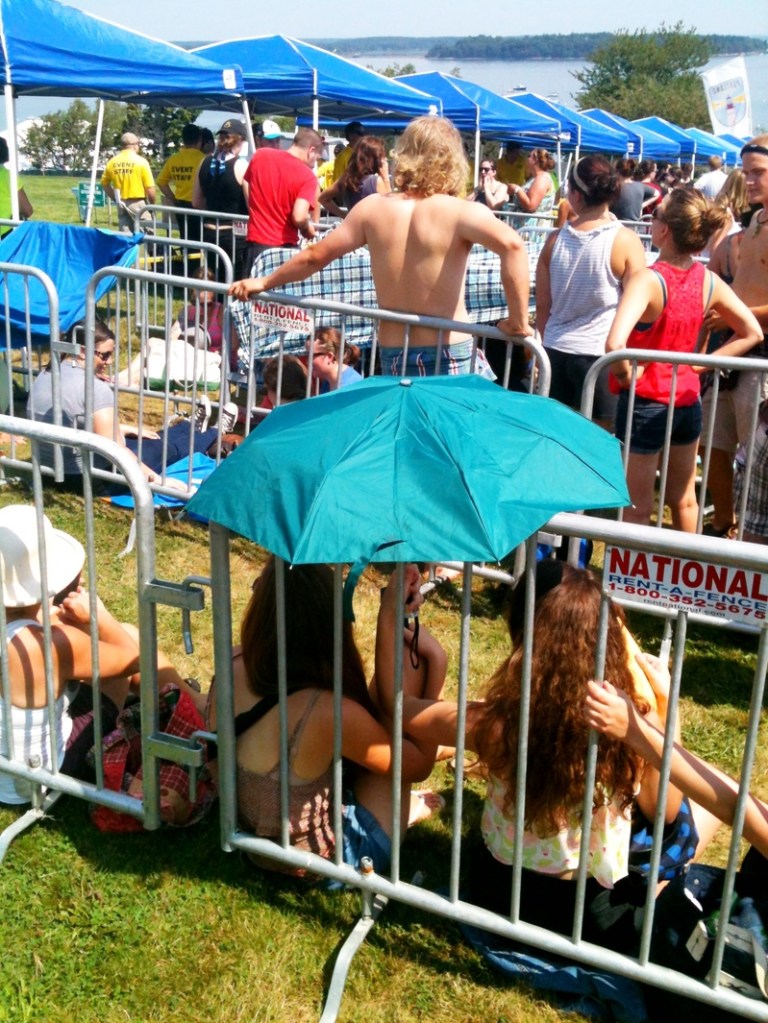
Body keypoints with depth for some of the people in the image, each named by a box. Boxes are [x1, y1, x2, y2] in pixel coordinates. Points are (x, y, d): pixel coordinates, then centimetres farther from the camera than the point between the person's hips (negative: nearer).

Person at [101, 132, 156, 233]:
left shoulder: (112, 162, 4)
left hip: (121, 205, 5)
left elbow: (104, 183, 13)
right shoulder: (141, 161, -9)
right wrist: (152, 205, 4)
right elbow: (150, 190, -12)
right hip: (138, 203, -5)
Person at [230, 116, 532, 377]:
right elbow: (511, 244, -28)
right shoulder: (461, 212, -10)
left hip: (392, 352, 4)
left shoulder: (373, 208, 1)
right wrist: (518, 320, -22)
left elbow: (315, 256, 7)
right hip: (448, 353, -3)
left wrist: (263, 282, 21)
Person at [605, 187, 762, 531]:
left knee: (637, 508, 8)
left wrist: (626, 376, -20)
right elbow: (752, 334, 5)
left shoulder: (648, 280, -24)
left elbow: (615, 344, -39)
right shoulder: (708, 281, -5)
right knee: (684, 500, 22)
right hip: (688, 400, 6)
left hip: (645, 401, -6)